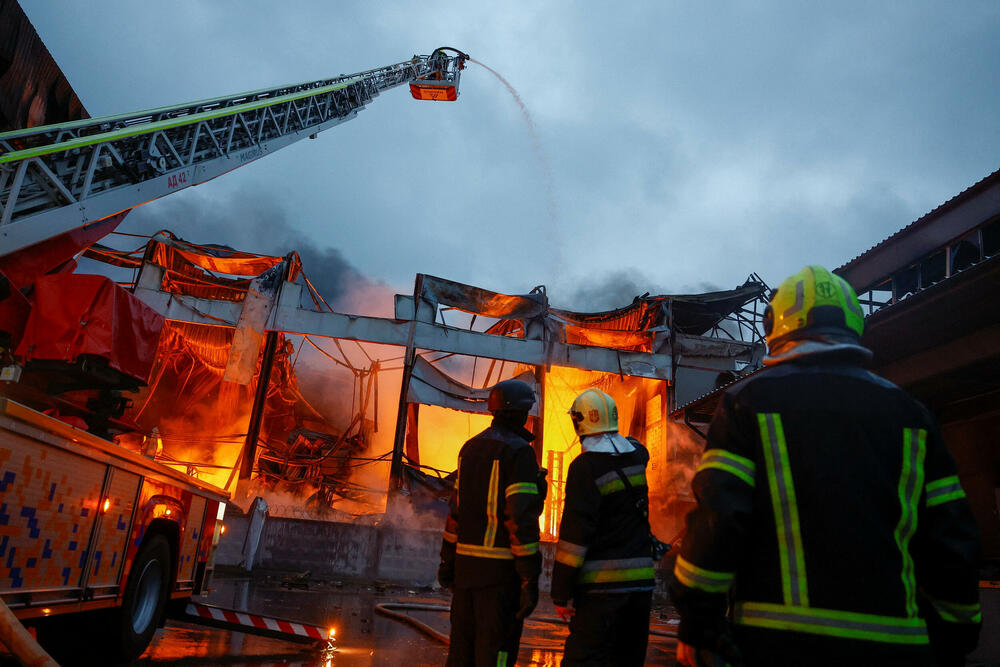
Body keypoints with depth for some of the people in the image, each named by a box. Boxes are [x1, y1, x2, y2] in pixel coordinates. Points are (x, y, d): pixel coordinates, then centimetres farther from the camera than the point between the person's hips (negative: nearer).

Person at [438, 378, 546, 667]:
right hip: (501, 568, -8)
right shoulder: (520, 452, -14)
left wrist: (448, 559, 21)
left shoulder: (470, 448, 11)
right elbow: (521, 518, -20)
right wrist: (531, 580, -18)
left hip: (467, 563, 8)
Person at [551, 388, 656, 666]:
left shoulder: (585, 466, -13)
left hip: (602, 583, -6)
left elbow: (574, 532, -17)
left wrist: (561, 593, -13)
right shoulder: (637, 454, 4)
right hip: (641, 580, 7)